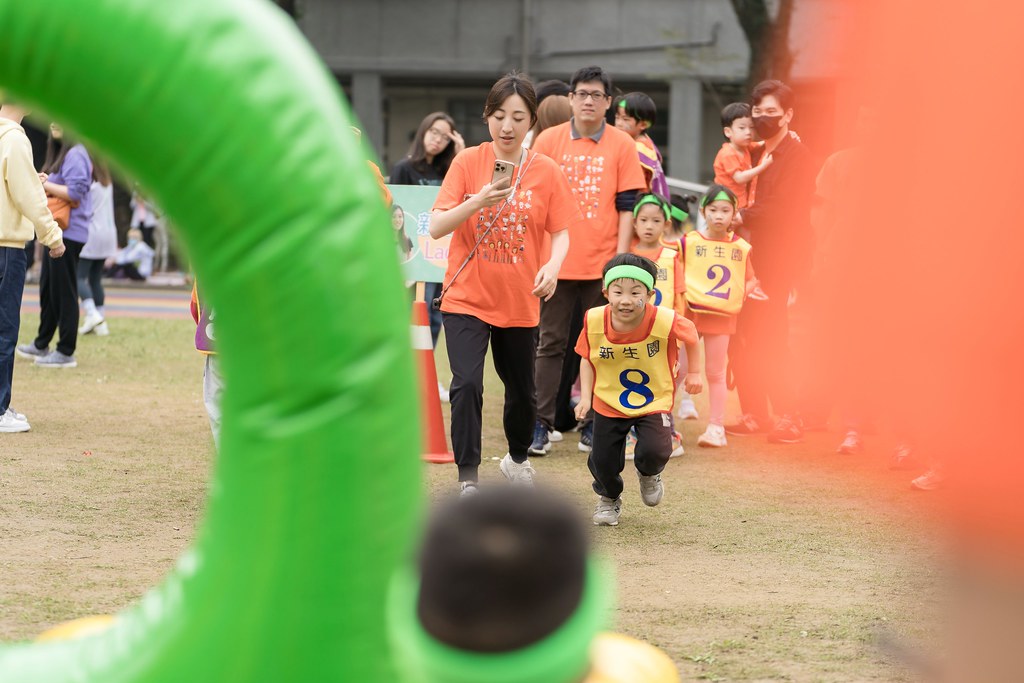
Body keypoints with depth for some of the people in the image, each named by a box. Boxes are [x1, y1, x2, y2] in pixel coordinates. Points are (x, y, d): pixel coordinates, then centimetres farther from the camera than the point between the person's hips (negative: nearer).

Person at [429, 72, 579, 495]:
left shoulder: (545, 172, -2)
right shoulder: (468, 163, -6)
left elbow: (561, 231, 1)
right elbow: (436, 227, -10)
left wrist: (553, 264, -20)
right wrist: (478, 201, -27)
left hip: (519, 301, 2)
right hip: (466, 297, -2)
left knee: (521, 392, 15)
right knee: (467, 384, -18)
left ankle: (517, 457, 43)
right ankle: (467, 480, -11)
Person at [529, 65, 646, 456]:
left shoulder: (622, 145, 3)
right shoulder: (548, 141, 4)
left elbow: (626, 205, 2)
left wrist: (620, 256, -5)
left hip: (602, 263, 0)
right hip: (556, 260, 0)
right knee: (551, 344, 2)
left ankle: (593, 426, 12)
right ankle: (541, 425, 4)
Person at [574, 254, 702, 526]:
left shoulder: (665, 322, -26)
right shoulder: (594, 321, -19)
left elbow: (691, 335, -3)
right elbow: (587, 358, 0)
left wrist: (694, 373, 6)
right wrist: (585, 396, -8)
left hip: (655, 402, -2)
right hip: (608, 403, 2)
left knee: (654, 452, -21)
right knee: (603, 461, 1)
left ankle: (649, 475, 20)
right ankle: (609, 499, 39)